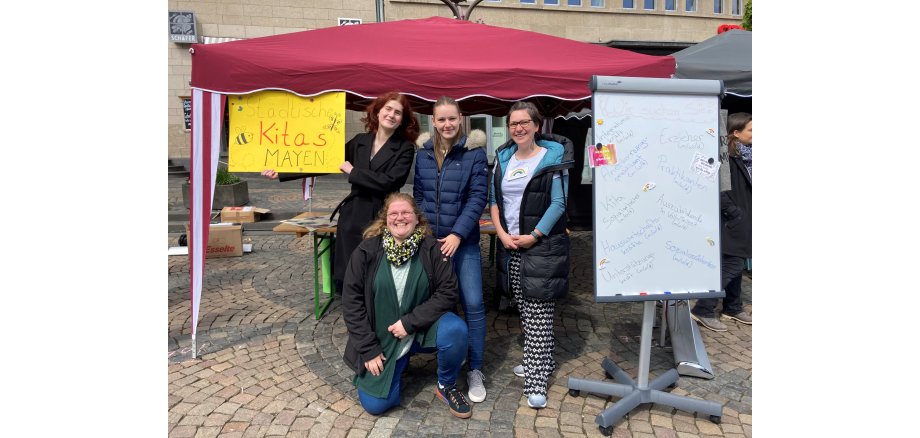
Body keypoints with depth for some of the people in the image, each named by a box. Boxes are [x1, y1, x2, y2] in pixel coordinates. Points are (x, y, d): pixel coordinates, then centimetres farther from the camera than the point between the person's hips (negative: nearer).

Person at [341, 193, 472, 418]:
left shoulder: (432, 249, -10)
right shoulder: (367, 251, -10)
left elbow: (448, 293, -13)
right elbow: (352, 301, -8)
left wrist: (410, 322, -22)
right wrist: (369, 349, -10)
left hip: (423, 328, 0)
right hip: (381, 337, 0)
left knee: (455, 330, -31)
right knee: (375, 404, -11)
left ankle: (447, 386, -1)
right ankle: (396, 366, 23)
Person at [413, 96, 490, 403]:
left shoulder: (474, 153, -4)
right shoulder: (422, 153, 6)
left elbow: (478, 197, -9)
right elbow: (418, 195, 10)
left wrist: (457, 234, -16)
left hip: (463, 241, -3)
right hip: (428, 239, 3)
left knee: (473, 303, -4)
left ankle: (475, 370, 10)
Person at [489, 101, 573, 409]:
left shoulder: (553, 156, -4)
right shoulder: (503, 158, 12)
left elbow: (558, 203, -8)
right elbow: (494, 200, 12)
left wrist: (534, 236, -14)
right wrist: (501, 233, -3)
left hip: (542, 245, -5)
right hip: (509, 246, 5)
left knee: (538, 315, -5)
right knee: (524, 310, 12)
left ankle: (536, 381, 2)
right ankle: (539, 361, 29)